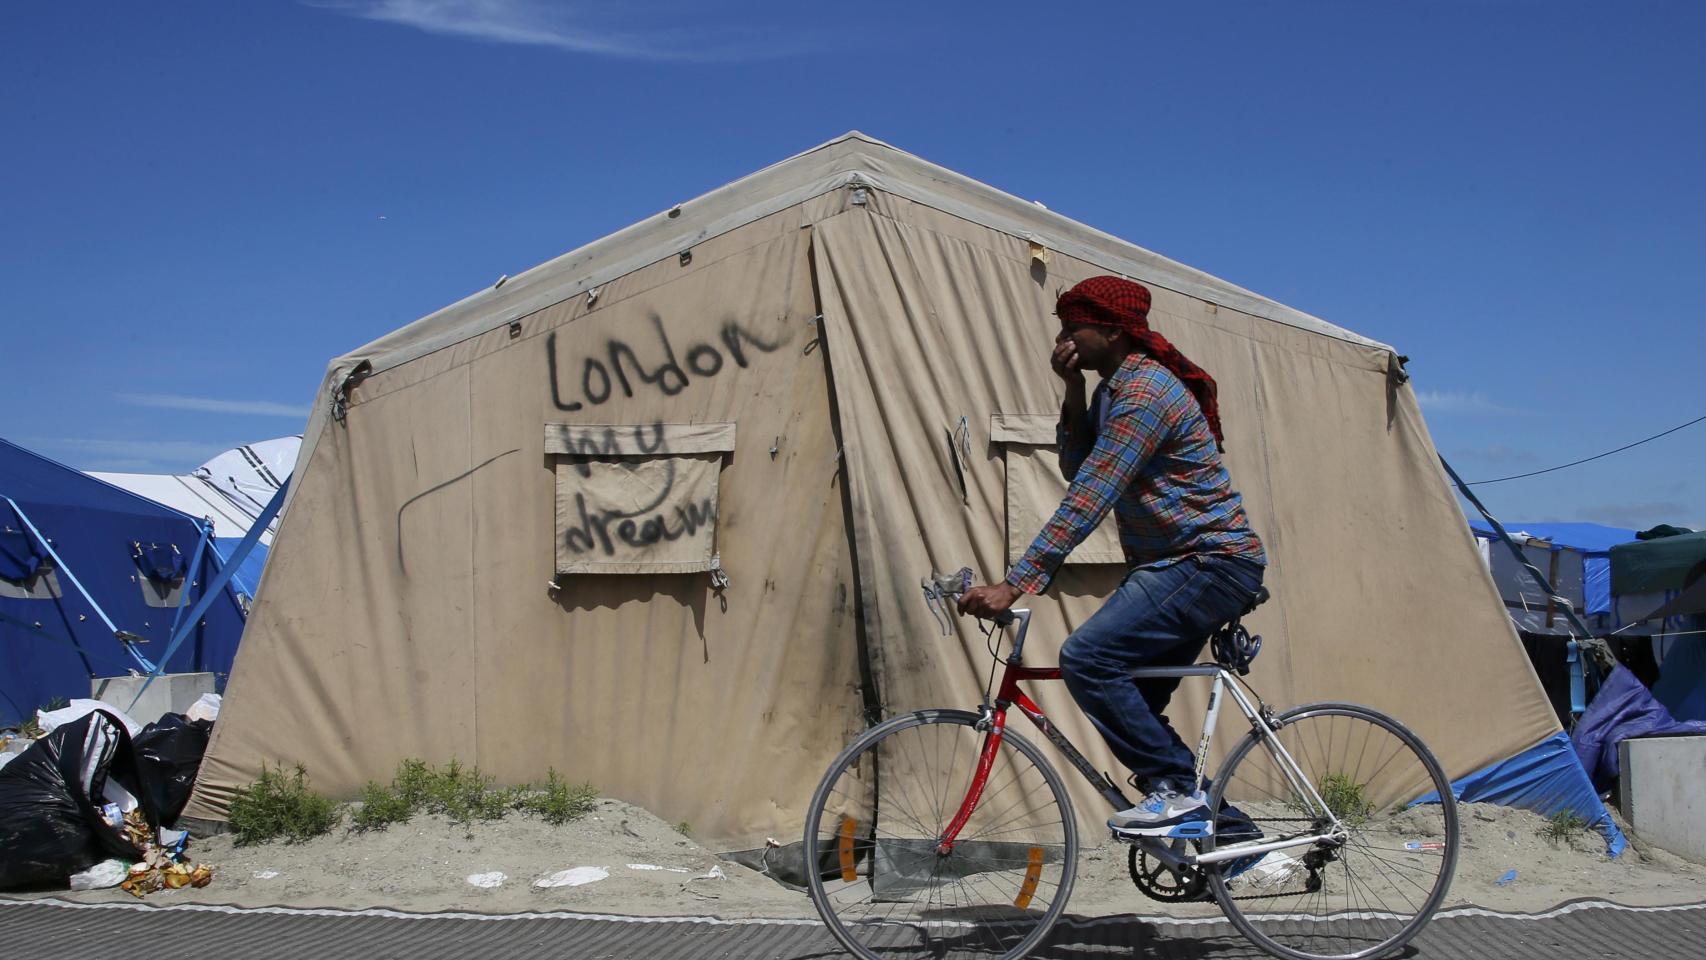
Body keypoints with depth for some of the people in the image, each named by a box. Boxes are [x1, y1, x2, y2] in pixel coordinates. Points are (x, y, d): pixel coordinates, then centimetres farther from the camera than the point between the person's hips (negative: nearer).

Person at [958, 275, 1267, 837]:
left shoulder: (1146, 391, -19)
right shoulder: (1113, 390, 14)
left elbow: (1089, 498, -26)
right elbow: (1077, 469, 8)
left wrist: (1014, 585, -29)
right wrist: (1072, 393, -5)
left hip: (1210, 562, -11)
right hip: (1175, 563, 11)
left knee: (1087, 657, -23)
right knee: (1131, 708, 10)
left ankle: (1176, 787, -12)